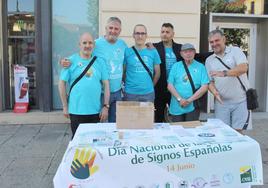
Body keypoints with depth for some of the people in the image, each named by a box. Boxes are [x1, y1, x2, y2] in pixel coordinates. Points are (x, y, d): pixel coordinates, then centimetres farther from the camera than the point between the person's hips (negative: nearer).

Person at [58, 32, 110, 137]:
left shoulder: (100, 61, 5)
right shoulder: (71, 61, -2)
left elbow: (106, 84, 6)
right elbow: (62, 83, 0)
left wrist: (106, 106, 1)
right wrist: (65, 107, 0)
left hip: (96, 111, 2)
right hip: (76, 111, -2)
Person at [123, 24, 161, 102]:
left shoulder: (153, 52, 3)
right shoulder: (127, 51, -1)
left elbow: (157, 73, 10)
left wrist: (150, 86, 11)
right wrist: (124, 86, 2)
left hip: (148, 93, 1)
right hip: (130, 93, -1)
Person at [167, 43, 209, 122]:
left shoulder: (200, 67, 3)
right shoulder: (176, 66, 7)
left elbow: (204, 87, -4)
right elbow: (170, 86, 1)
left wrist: (189, 100, -10)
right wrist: (180, 99, -11)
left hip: (193, 107, -1)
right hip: (176, 107, 1)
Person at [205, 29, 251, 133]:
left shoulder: (235, 51, -2)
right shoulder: (209, 60, 10)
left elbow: (244, 68, -18)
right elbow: (210, 81, 11)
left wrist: (224, 73, -32)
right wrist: (214, 91, -11)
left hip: (240, 101, -3)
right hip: (221, 102, 3)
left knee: (237, 131, -2)